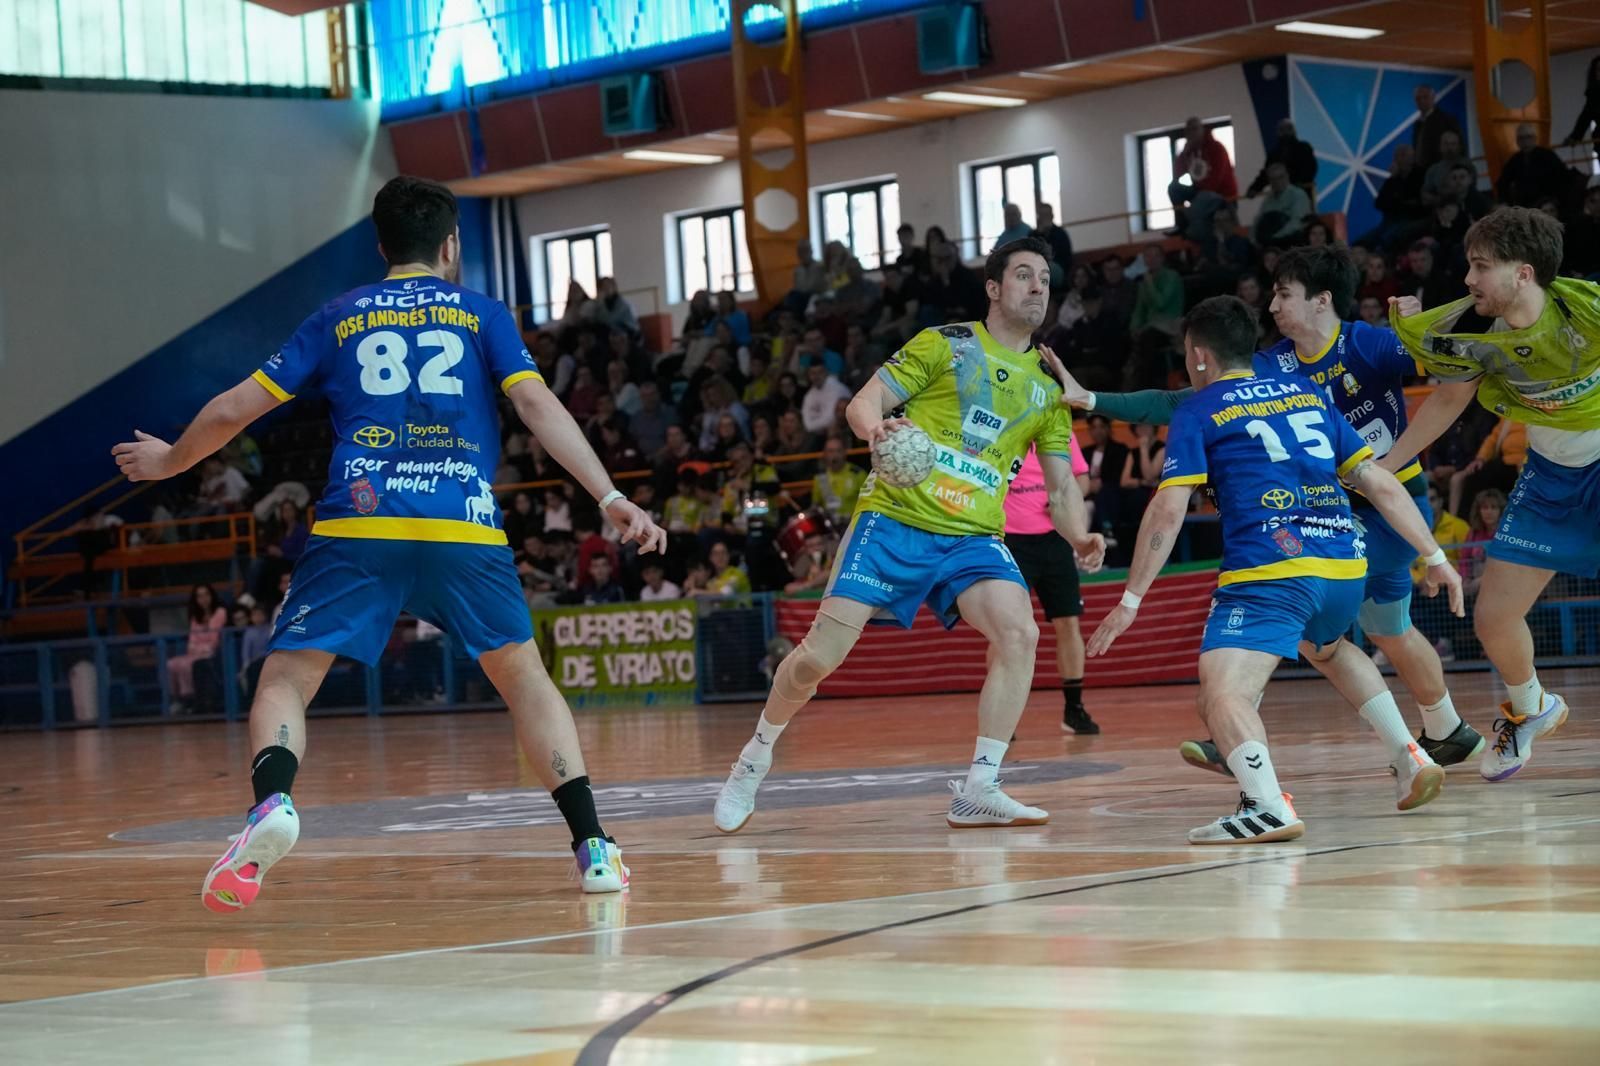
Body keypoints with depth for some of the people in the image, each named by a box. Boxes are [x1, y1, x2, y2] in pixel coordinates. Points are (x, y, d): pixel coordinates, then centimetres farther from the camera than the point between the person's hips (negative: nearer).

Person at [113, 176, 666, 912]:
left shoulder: (338, 319, 18)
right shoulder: (481, 314, 15)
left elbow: (235, 409, 19)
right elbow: (539, 407, 1)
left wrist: (168, 461, 36)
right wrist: (610, 498, -2)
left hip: (357, 527, 0)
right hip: (465, 530, 0)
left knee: (286, 678, 6)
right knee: (524, 678, 16)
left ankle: (273, 801, -25)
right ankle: (593, 846, 6)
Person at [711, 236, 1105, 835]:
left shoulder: (1047, 388, 15)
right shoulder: (944, 345, 3)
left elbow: (1061, 484, 16)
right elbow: (861, 404, 0)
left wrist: (1080, 537, -5)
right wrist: (876, 427, -24)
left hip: (974, 536, 3)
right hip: (896, 518, -3)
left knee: (1019, 633, -24)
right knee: (820, 655, -9)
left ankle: (977, 792, -17)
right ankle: (756, 758, 18)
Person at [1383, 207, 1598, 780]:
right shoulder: (1471, 331, -16)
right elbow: (1448, 399, 3)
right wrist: (1382, 465, 4)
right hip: (1551, 471, 4)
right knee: (1492, 619, 4)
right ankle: (1529, 711, 35)